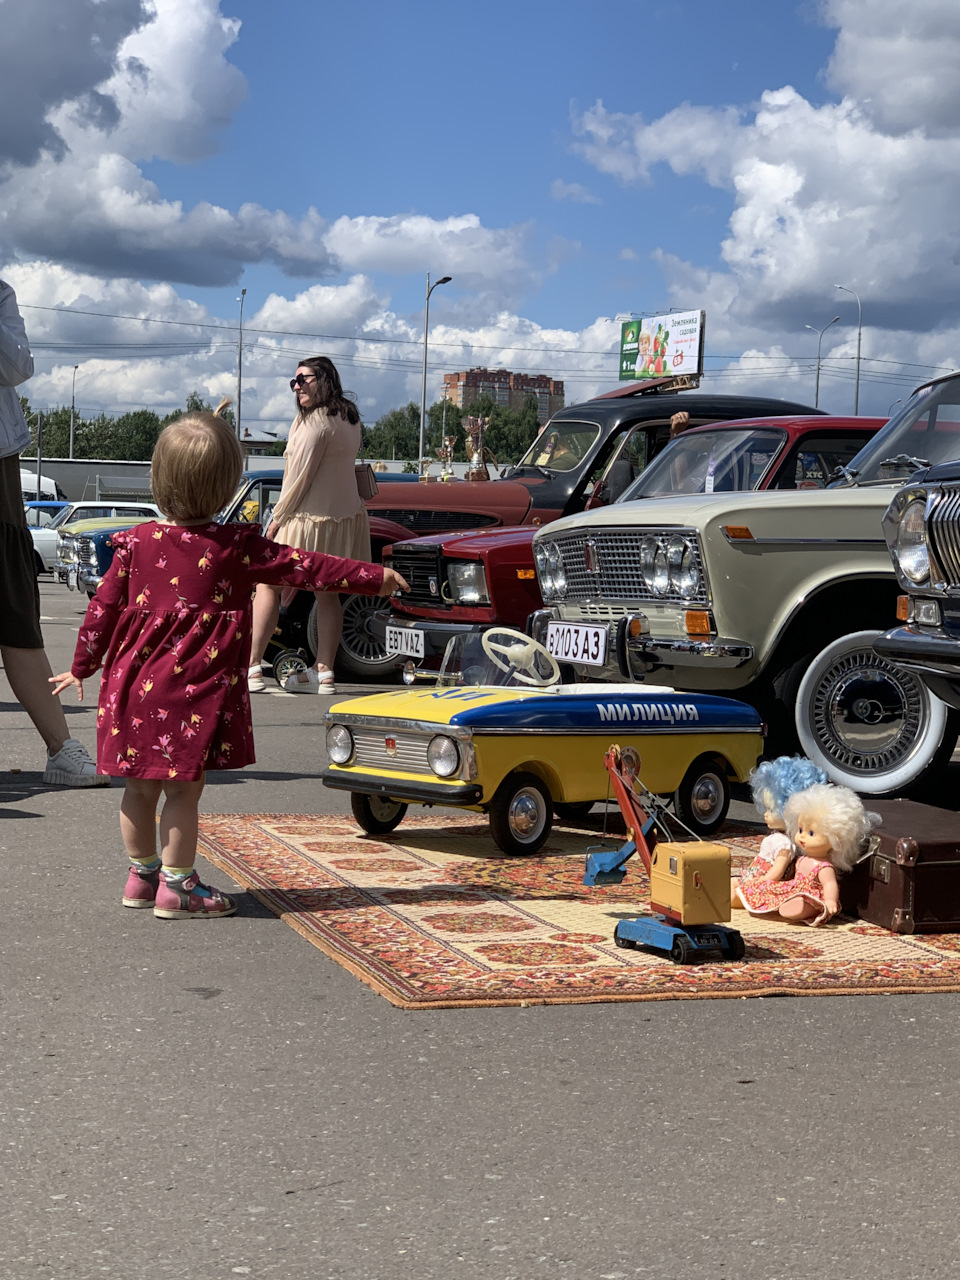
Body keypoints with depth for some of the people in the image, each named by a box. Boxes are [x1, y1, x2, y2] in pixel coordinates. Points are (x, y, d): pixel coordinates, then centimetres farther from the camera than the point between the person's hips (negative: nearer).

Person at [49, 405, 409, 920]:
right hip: (194, 692, -5)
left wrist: (83, 665, 19)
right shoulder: (236, 548, -8)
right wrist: (374, 576, 4)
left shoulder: (136, 542, 1)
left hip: (135, 683, 5)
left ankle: (142, 874, 28)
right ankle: (176, 886, 7)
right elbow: (305, 568, -4)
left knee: (140, 786, 14)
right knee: (184, 789, 2)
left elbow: (105, 605, 7)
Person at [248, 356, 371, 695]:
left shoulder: (316, 422, -17)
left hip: (310, 518, -8)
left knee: (268, 585, 1)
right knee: (328, 593, 10)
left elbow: (299, 477, -16)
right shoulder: (350, 419, 10)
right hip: (346, 516, 8)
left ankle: (251, 667, -1)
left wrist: (277, 517, -7)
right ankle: (323, 671, 8)